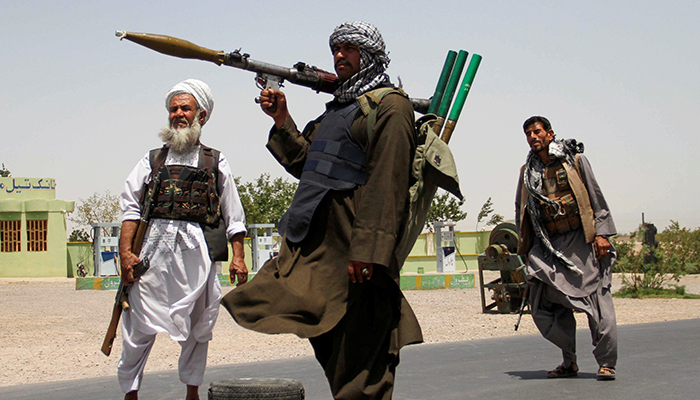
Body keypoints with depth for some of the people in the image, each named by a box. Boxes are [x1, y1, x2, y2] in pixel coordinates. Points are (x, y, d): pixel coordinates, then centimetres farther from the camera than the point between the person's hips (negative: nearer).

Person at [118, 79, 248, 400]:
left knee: (197, 328, 6)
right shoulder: (152, 160, 18)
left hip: (197, 252, 0)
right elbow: (131, 210, 8)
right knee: (139, 329, -4)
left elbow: (234, 217, 14)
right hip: (154, 247, 0)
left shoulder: (216, 163, 18)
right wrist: (125, 253, -5)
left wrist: (238, 256, 2)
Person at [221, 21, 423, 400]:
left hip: (348, 249, -10)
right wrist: (281, 120, 15)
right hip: (312, 245, 10)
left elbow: (387, 182, -16)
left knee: (355, 360, -5)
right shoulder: (338, 106, 23)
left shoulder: (389, 106, -6)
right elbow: (305, 164, 27)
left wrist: (367, 249, -24)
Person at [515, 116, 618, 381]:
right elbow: (521, 211, 19)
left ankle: (606, 363, 0)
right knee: (543, 307, -5)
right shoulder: (527, 172, 14)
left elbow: (595, 196, 3)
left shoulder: (574, 160, 5)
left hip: (580, 240, -3)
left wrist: (601, 233, -6)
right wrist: (526, 249, 14)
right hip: (548, 246, 3)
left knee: (597, 299, -8)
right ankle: (569, 362, 9)